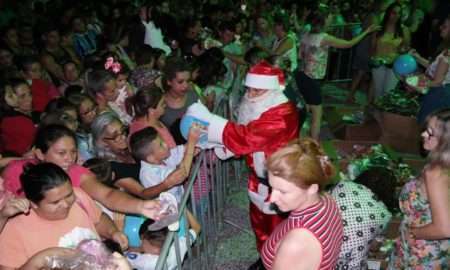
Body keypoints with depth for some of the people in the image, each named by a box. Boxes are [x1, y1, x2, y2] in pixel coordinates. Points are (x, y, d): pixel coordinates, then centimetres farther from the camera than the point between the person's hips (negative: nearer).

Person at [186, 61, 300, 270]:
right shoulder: (253, 105, -3)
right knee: (259, 223, 25)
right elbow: (242, 138, 2)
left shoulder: (283, 114, -31)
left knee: (277, 229, 12)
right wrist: (210, 143, -13)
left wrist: (206, 118, -33)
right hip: (258, 178, 8)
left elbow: (245, 136, -37)